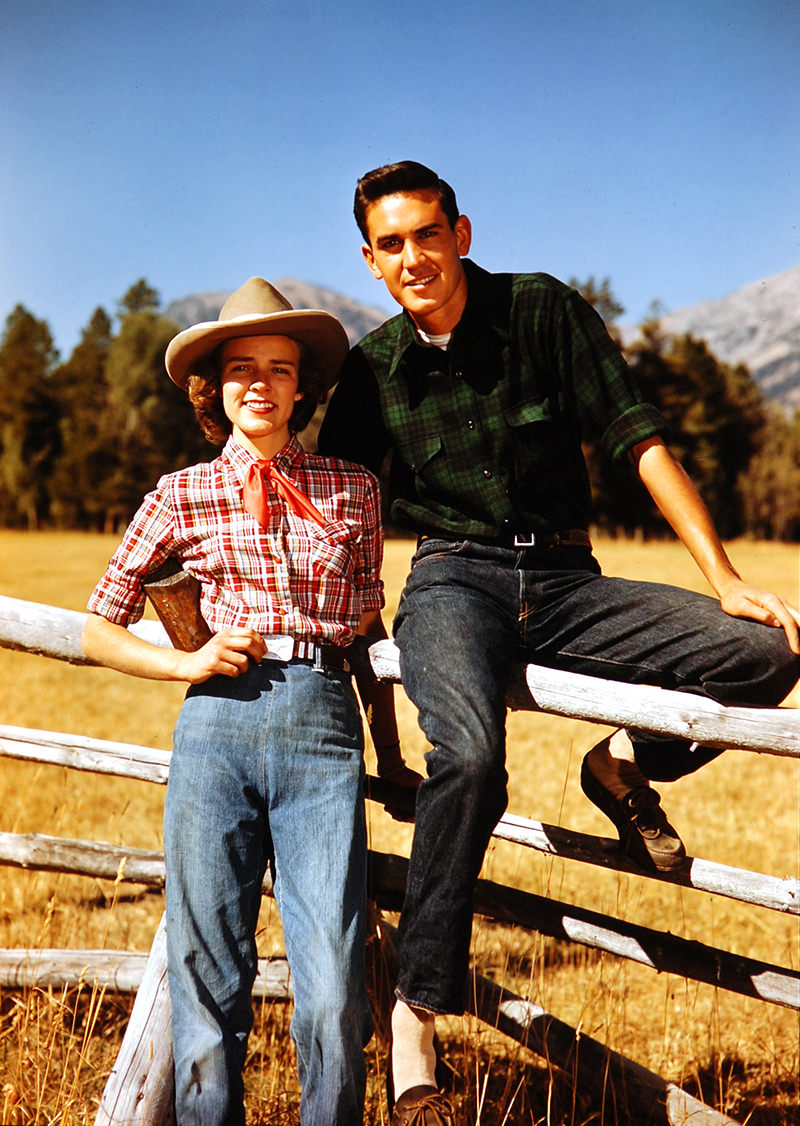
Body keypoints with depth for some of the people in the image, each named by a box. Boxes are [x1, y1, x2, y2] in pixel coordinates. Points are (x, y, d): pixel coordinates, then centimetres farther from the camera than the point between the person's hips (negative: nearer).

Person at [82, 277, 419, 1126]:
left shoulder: (352, 491, 11)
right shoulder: (181, 497, 9)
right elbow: (97, 629, 14)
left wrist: (390, 755, 20)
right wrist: (187, 662, -2)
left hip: (324, 734, 0)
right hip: (216, 726, 0)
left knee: (333, 993, -6)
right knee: (208, 982, 3)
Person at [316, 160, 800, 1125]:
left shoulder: (546, 311, 1)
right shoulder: (371, 370, 6)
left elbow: (639, 440, -3)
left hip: (565, 583, 2)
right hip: (454, 581, -1)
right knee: (471, 759, -34)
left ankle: (626, 768, 8)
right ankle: (416, 1016, -23)